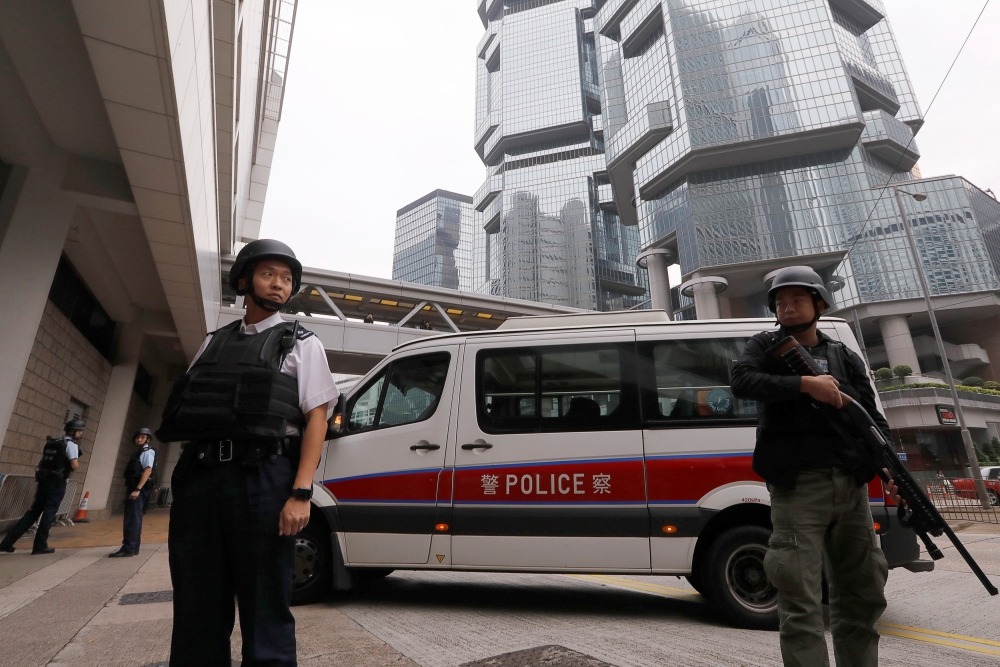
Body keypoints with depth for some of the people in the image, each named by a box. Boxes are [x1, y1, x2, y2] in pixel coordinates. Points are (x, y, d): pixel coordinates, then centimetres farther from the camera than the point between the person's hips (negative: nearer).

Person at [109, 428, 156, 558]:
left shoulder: (147, 452, -7)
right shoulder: (137, 452, 21)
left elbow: (148, 470, -18)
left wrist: (138, 489, -24)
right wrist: (130, 489, 14)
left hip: (138, 489, -9)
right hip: (132, 488, 9)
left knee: (133, 518, -10)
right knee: (133, 518, 12)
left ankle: (129, 548, -10)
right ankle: (133, 548, 18)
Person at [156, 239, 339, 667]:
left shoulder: (301, 343, 8)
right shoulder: (213, 342, 20)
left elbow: (316, 417, -2)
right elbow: (184, 410, 19)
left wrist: (301, 493, -12)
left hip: (264, 480, -4)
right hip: (199, 479, 4)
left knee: (265, 611, 4)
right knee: (195, 611, 12)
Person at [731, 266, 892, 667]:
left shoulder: (844, 357, 16)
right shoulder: (765, 346, 6)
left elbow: (872, 419, 11)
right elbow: (741, 382, -13)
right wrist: (804, 384, -20)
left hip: (851, 486, 5)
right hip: (798, 487, -5)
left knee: (862, 594, 16)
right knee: (801, 602, -6)